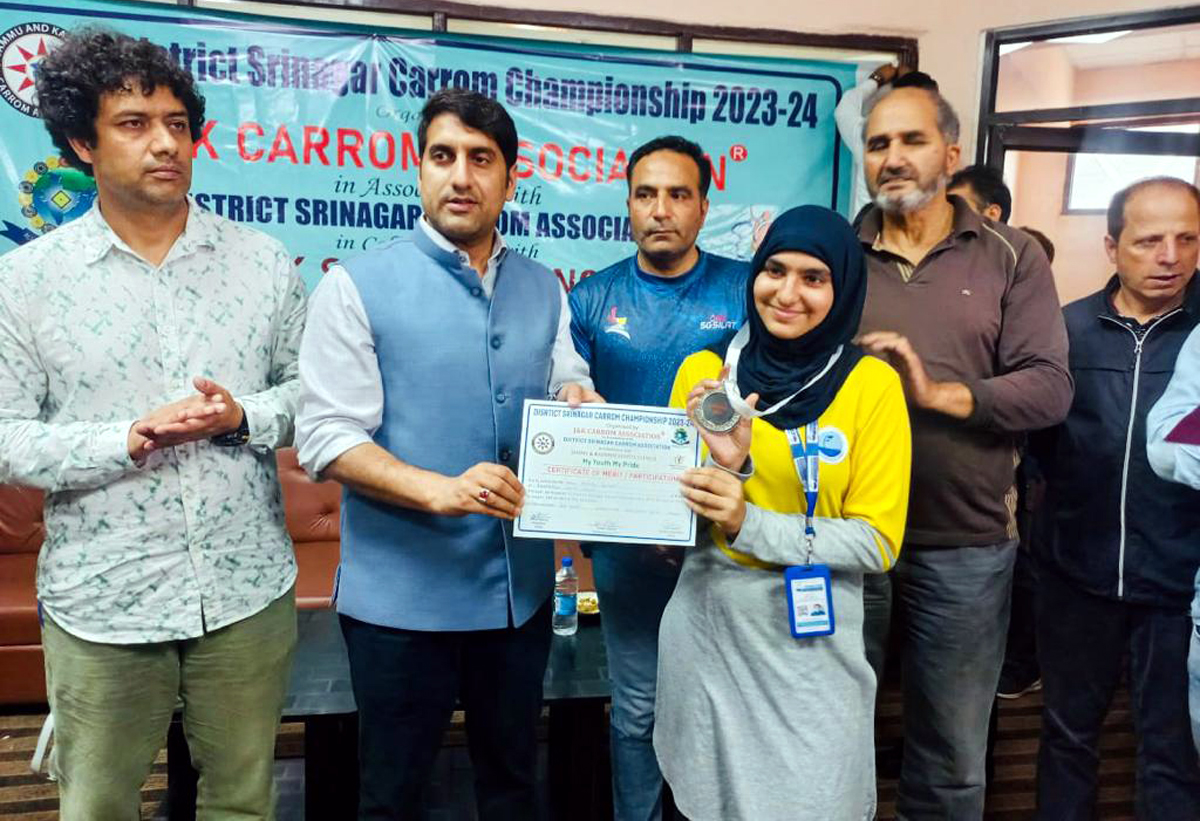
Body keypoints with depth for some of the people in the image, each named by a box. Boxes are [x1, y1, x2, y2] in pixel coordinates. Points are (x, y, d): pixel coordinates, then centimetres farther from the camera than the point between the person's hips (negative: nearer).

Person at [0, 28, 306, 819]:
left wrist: (243, 417, -15)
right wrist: (129, 440, -19)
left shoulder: (264, 262, 1)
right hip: (102, 600, 0)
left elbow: (313, 392, 5)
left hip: (247, 590, 1)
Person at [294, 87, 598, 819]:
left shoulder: (544, 290, 7)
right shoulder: (358, 286, -7)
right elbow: (327, 438, -13)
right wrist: (440, 490, -27)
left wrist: (579, 404, -11)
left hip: (520, 588, 4)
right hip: (402, 593, -4)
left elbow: (566, 392, 13)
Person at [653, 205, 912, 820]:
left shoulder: (872, 384, -8)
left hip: (813, 637, -2)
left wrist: (749, 525, -22)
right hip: (706, 625, 2)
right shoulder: (704, 369, -3)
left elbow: (878, 541, -11)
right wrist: (723, 466, -21)